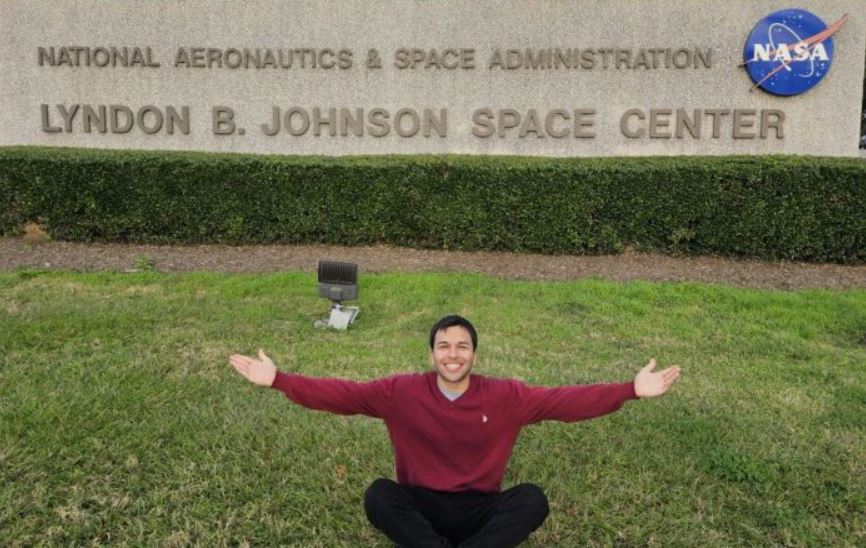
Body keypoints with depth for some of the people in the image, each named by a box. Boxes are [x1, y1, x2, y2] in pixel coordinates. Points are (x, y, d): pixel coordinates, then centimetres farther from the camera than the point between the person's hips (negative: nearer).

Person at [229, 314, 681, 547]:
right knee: (378, 495, -30)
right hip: (420, 505, 0)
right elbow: (342, 394, -10)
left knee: (532, 500, -28)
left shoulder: (504, 396, -5)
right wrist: (277, 380, -20)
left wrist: (631, 390, -17)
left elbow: (566, 400, -9)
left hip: (480, 510, 1)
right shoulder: (402, 392, -6)